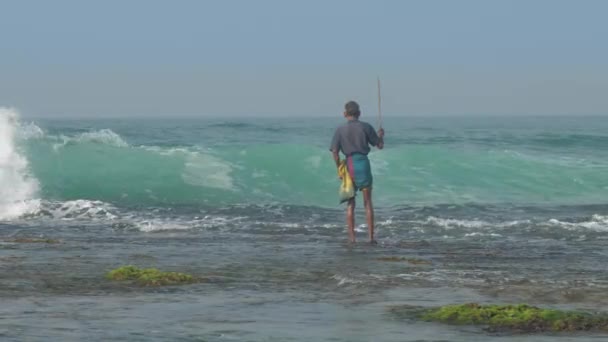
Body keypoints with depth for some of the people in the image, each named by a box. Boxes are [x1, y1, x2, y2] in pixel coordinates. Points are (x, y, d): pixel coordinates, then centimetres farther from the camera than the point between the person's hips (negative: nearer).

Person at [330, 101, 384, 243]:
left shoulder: (340, 130, 1)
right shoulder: (366, 127, -1)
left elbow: (335, 152, -4)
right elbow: (380, 145, 5)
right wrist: (381, 135, 26)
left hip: (349, 165, 1)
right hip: (363, 163, -1)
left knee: (350, 203, 8)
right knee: (368, 202, 5)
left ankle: (351, 237, 3)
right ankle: (371, 236, 2)